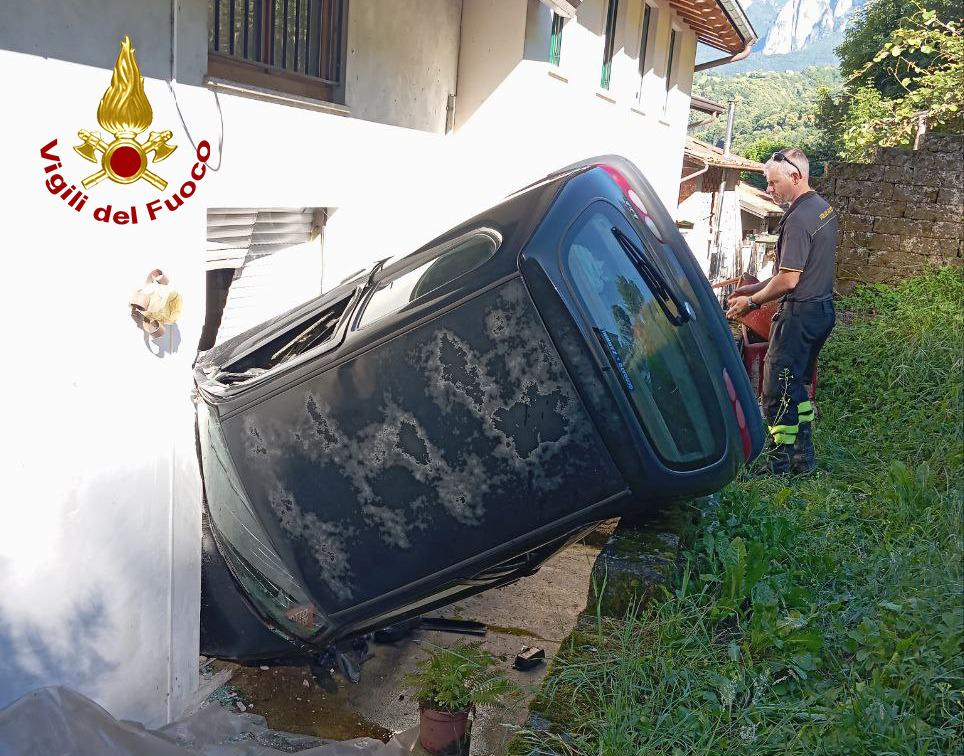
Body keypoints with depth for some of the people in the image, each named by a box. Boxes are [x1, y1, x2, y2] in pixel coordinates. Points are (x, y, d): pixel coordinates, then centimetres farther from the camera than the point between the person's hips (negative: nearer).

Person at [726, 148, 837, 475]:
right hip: (822, 308, 10)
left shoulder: (799, 219, -20)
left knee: (778, 390, -3)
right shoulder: (824, 208, 12)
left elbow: (788, 279, -22)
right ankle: (804, 459, 26)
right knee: (795, 385, 18)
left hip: (800, 313, -10)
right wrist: (756, 288, 16)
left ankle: (779, 467, 4)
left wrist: (751, 302, -8)